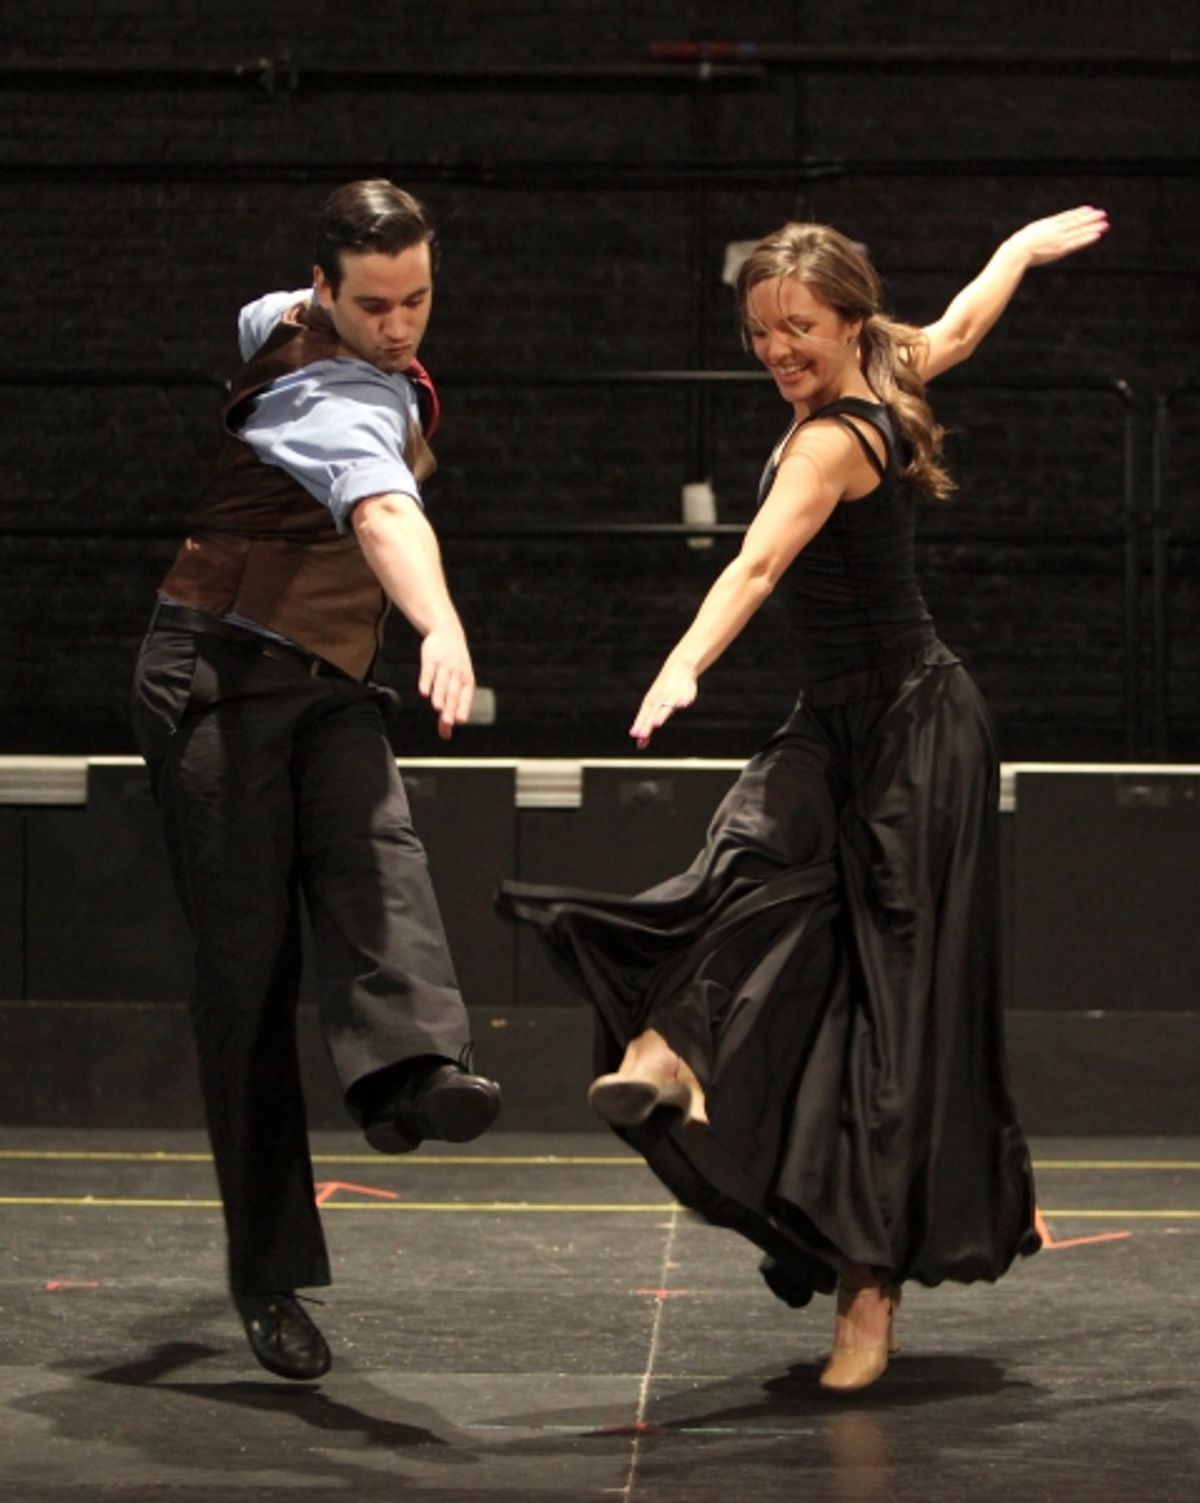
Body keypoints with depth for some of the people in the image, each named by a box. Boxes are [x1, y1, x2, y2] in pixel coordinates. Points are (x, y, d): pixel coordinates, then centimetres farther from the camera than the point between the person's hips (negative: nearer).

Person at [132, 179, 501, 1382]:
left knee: (376, 855, -23)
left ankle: (409, 1069, -52)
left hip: (323, 684, 8)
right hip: (221, 676, -8)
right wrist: (442, 625, -58)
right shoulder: (339, 400, -20)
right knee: (247, 959, -9)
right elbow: (384, 515, -42)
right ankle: (268, 1270, -6)